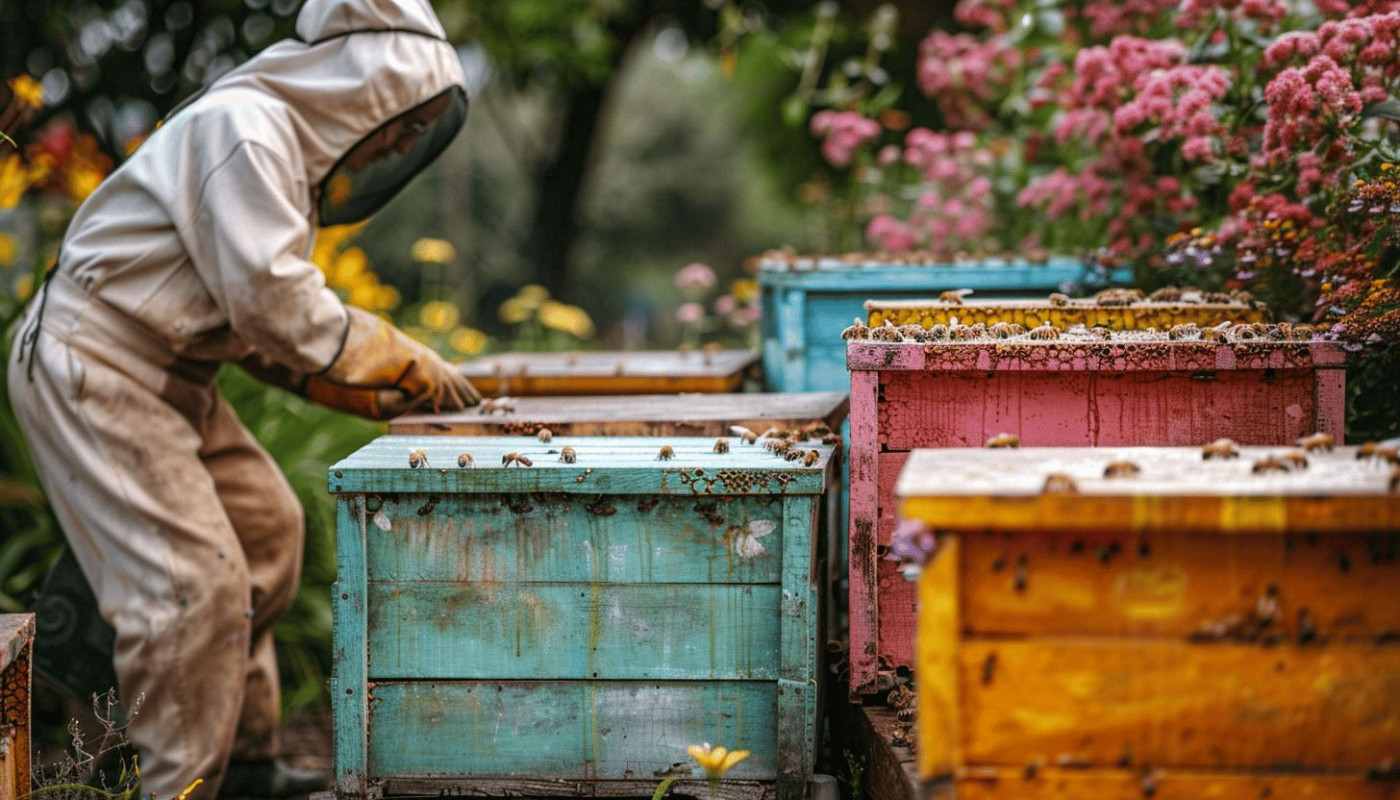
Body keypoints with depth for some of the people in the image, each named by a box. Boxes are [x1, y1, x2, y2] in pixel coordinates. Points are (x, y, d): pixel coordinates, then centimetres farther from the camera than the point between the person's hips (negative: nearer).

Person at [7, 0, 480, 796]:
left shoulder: (292, 146, 14)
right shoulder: (245, 129, -18)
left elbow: (270, 325, 17)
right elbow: (272, 301, -24)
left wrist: (384, 395, 7)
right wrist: (408, 365, -15)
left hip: (167, 374, 11)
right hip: (93, 365, -11)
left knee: (266, 528, 17)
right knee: (194, 577, -13)